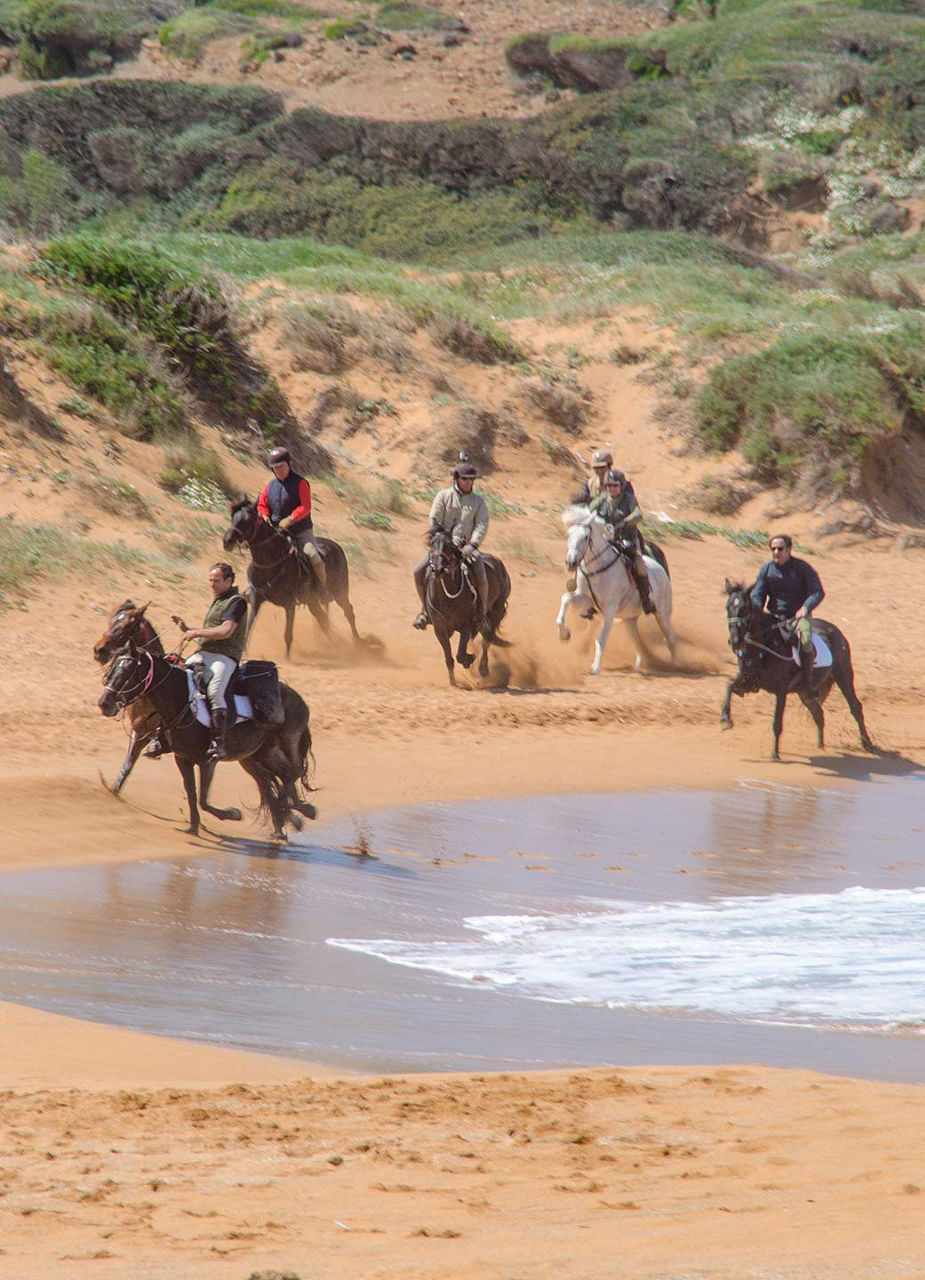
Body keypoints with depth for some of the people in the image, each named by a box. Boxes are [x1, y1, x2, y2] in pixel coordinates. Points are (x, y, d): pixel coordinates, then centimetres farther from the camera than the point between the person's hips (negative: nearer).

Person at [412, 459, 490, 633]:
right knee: (418, 571, -14)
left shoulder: (478, 501, 5)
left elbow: (481, 526, -2)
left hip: (467, 548, -1)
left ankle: (483, 613, -3)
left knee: (480, 577, -25)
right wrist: (450, 538, -14)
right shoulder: (443, 496, 3)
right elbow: (434, 522, -2)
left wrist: (472, 545, -18)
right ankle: (425, 609, 6)